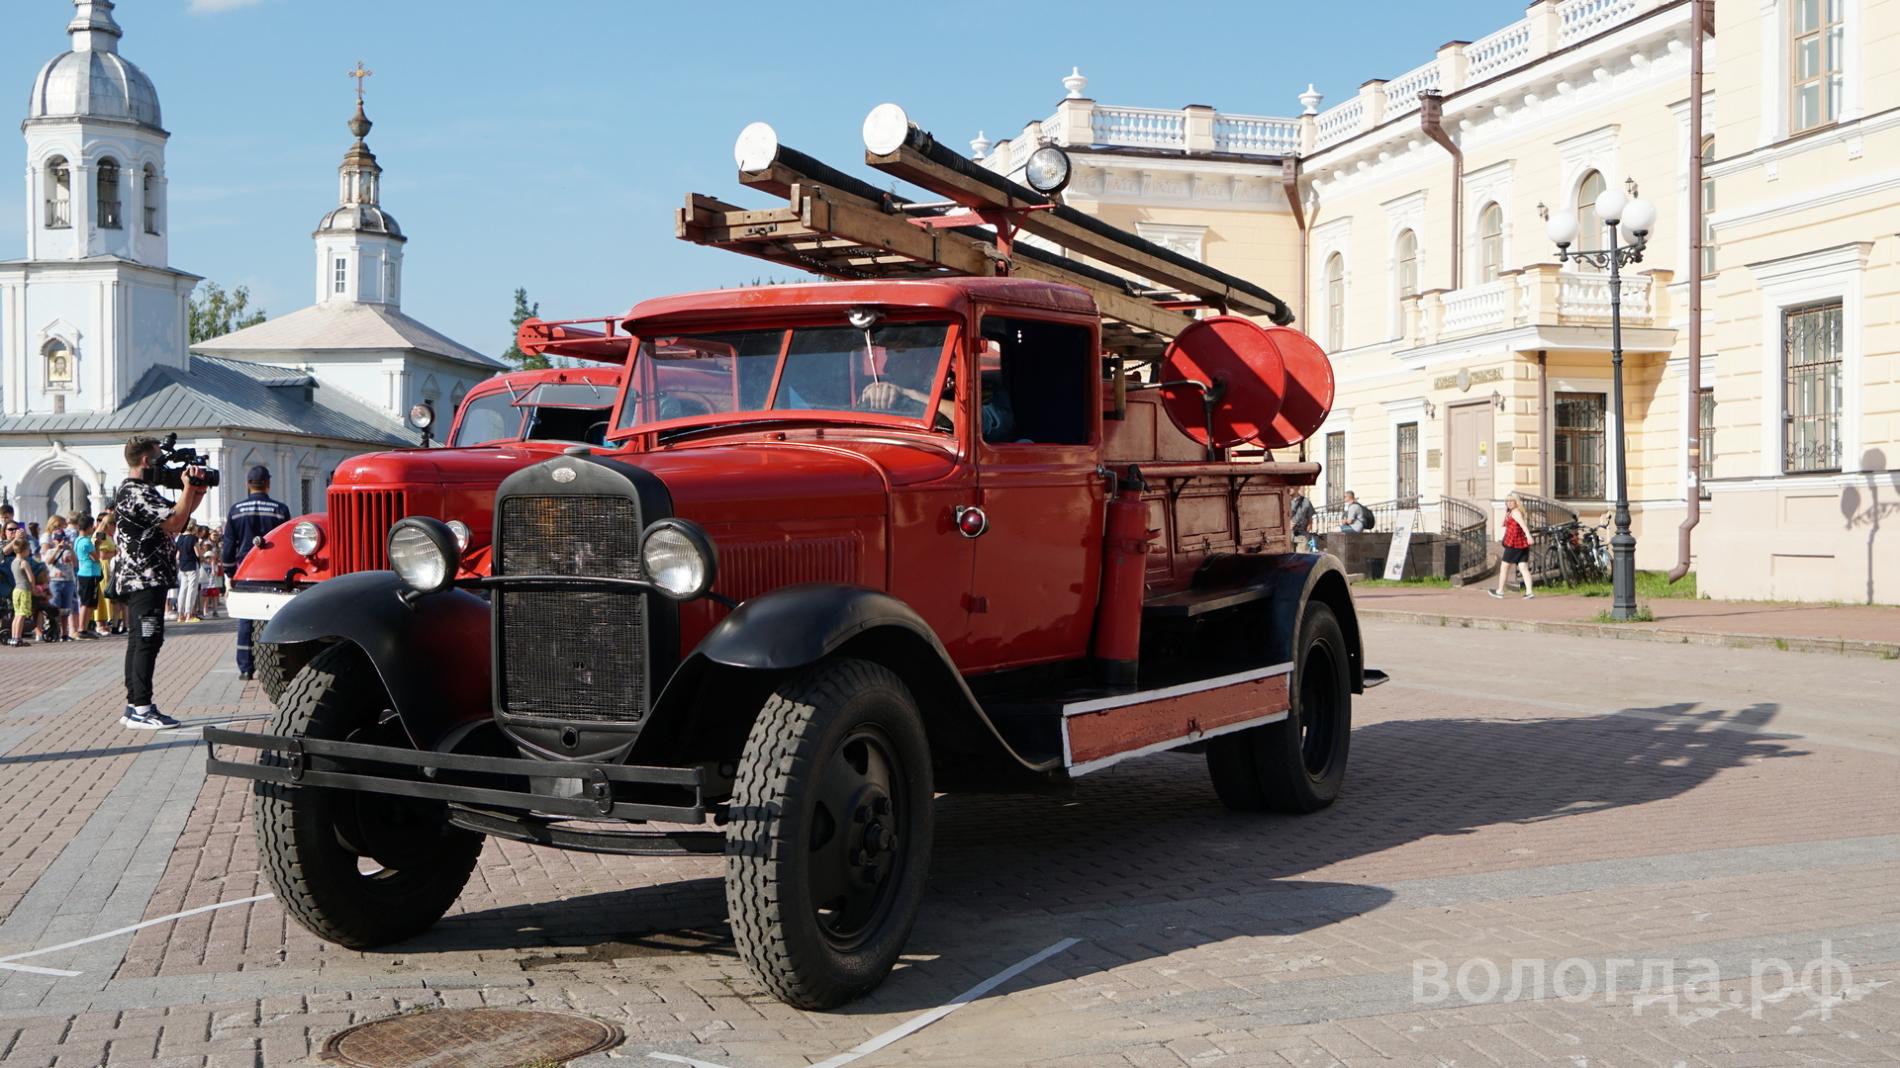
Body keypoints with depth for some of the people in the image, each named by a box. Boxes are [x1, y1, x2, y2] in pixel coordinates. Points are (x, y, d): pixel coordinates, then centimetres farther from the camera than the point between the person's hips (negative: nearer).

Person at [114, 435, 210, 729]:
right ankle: (141, 709, -12)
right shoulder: (136, 493, -15)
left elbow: (180, 512, 23)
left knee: (139, 641, 11)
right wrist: (189, 486, -13)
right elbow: (176, 523, -22)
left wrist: (198, 490, 7)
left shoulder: (140, 491, 18)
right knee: (148, 641, -11)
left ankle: (134, 706, 15)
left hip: (141, 580, 11)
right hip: (146, 579, -11)